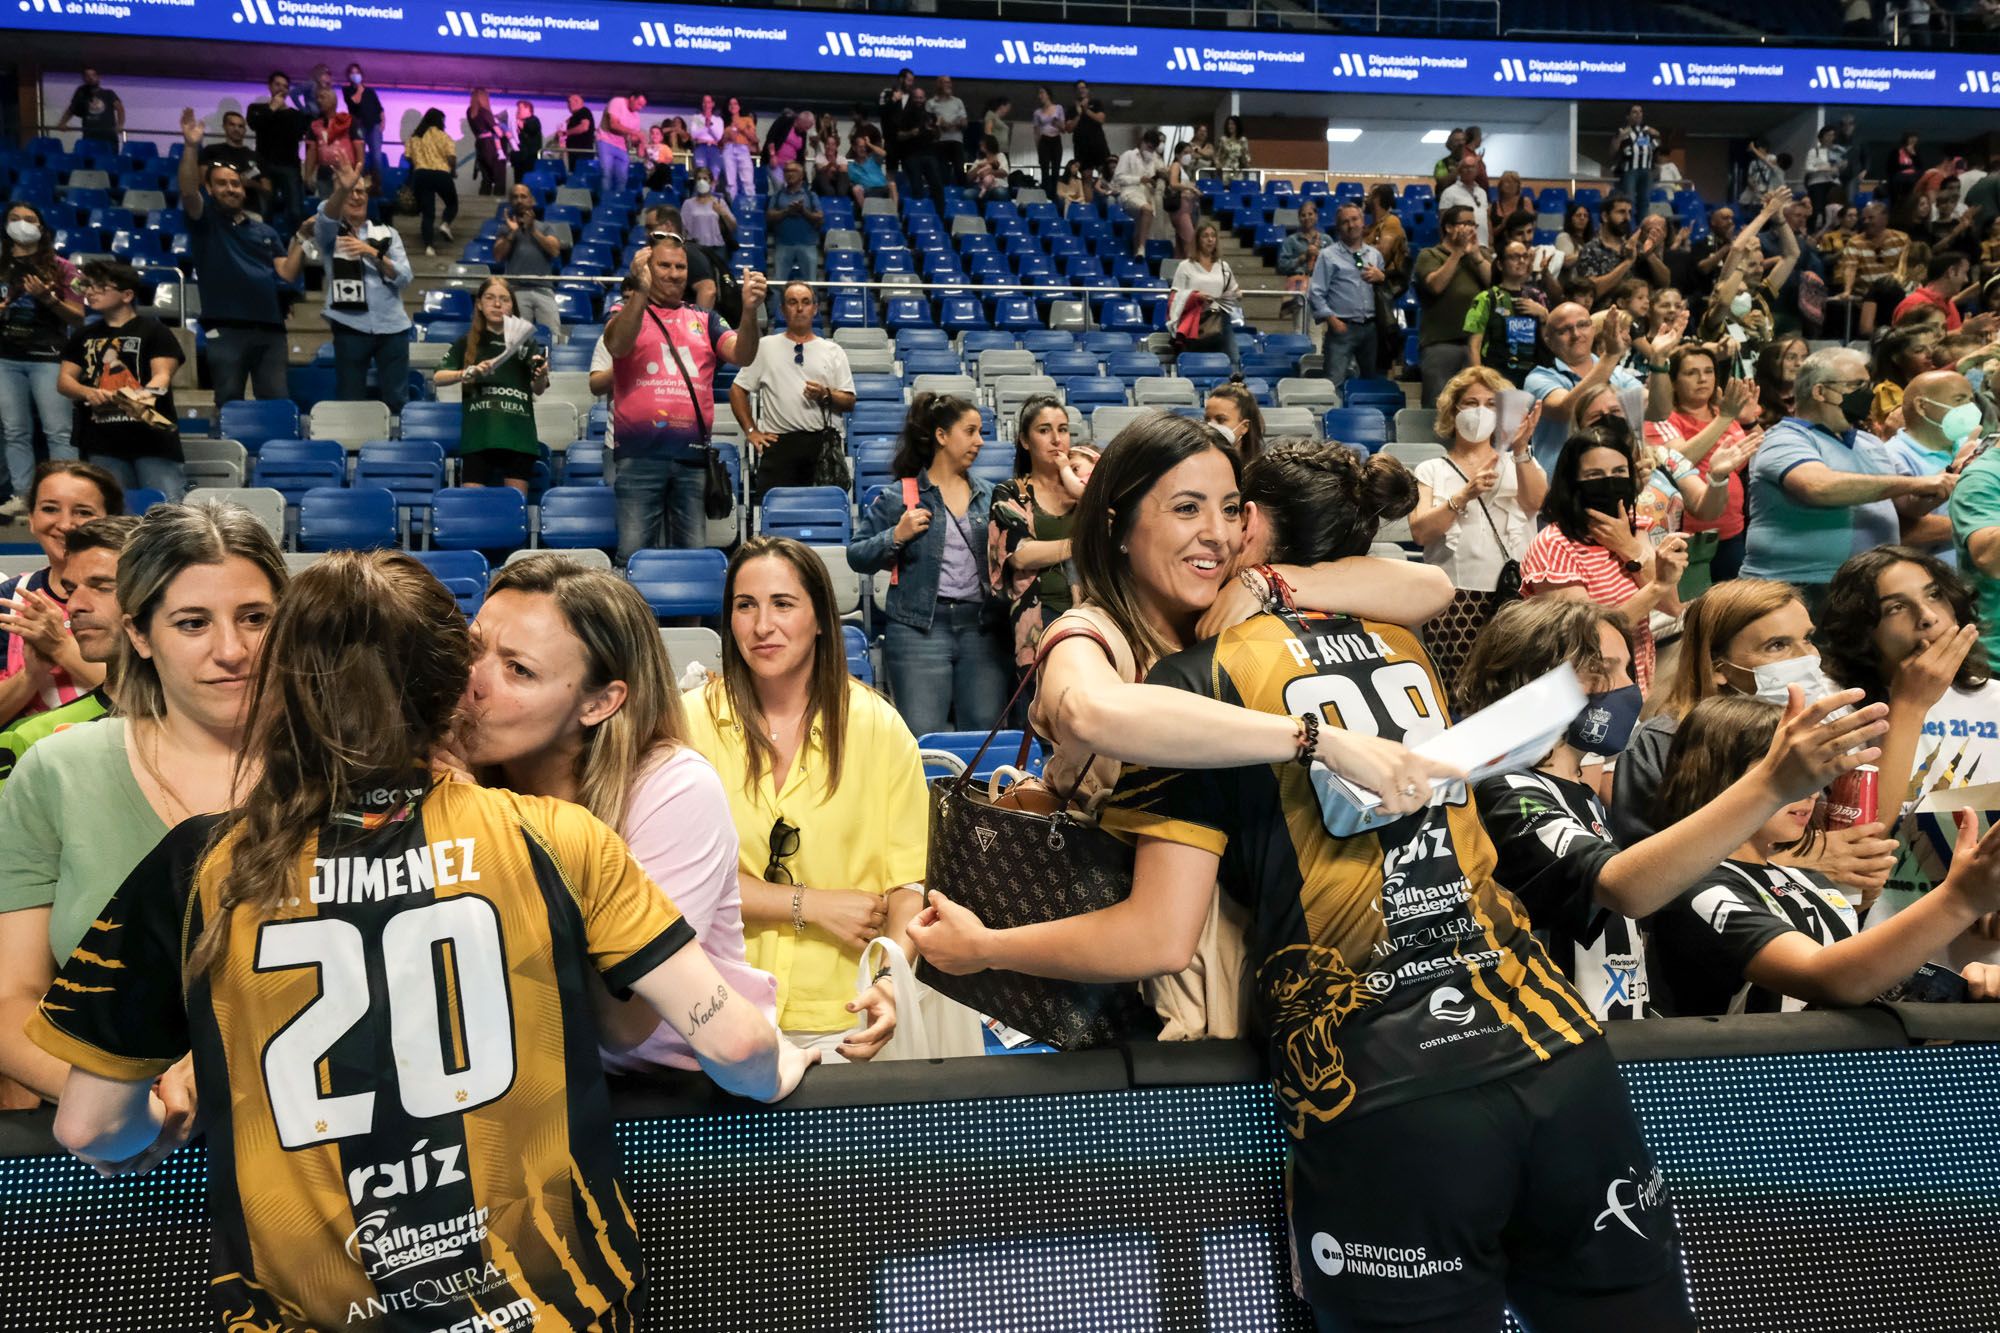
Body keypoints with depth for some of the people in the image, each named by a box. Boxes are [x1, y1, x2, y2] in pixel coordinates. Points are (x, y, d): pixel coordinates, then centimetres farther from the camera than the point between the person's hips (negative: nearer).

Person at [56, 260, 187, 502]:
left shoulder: (153, 331, 4)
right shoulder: (84, 335, 20)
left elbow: (163, 375, -7)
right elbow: (64, 380, 15)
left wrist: (146, 394, -30)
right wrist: (88, 393, -8)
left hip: (150, 436, -5)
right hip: (101, 443, 5)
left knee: (168, 507, -16)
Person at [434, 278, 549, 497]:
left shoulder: (525, 342, 9)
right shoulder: (467, 343, 10)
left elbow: (539, 390, 3)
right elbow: (438, 377, 4)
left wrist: (541, 376, -20)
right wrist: (469, 372, -13)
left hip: (518, 435, 0)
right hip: (478, 436, 0)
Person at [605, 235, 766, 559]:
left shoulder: (704, 320, 16)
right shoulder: (626, 313, 10)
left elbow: (742, 355, 0)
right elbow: (617, 346, -12)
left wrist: (749, 311, -18)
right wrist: (641, 290, -25)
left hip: (693, 456, 2)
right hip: (639, 454, -2)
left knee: (693, 553, 5)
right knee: (633, 553, -4)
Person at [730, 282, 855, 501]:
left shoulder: (833, 351, 13)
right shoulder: (765, 347, 11)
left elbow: (849, 402, 9)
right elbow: (737, 390, 12)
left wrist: (825, 395, -11)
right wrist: (751, 431, 3)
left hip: (823, 441, 1)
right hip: (778, 442, -1)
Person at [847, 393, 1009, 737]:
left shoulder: (989, 496, 14)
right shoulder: (898, 497, 3)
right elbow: (856, 557, 3)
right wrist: (896, 537, -12)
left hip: (981, 626, 3)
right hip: (920, 626, -3)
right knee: (923, 738, -4)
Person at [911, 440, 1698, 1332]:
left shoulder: (1202, 680, -3)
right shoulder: (1402, 646, 13)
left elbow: (1160, 937, -6)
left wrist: (981, 946, 8)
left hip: (1387, 1104, -5)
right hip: (1558, 1059, 5)